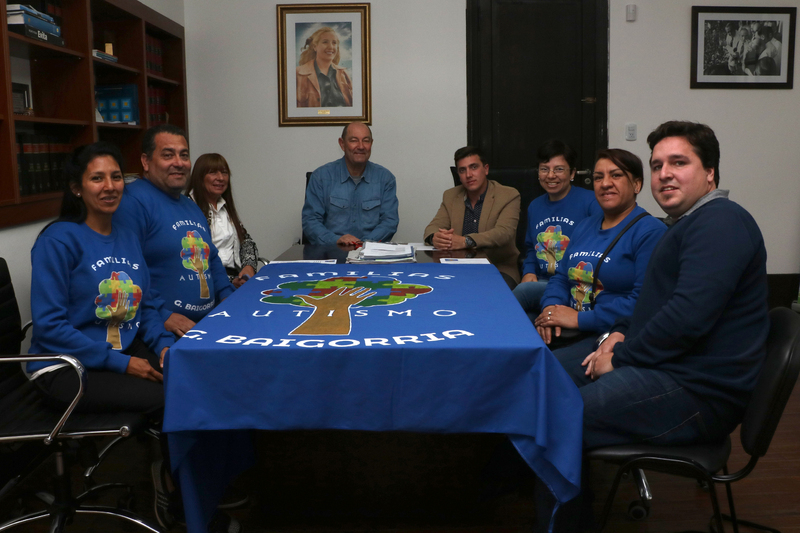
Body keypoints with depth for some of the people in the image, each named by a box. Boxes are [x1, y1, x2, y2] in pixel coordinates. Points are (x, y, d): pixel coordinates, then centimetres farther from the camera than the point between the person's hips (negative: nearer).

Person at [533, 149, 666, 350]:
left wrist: (580, 319, -18)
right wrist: (551, 307, -3)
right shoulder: (585, 226, 19)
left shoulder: (650, 232, -8)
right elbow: (561, 277, 20)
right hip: (569, 329, 7)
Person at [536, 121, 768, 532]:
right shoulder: (685, 224, 19)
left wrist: (621, 357, -15)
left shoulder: (720, 221, -16)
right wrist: (621, 334, 8)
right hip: (666, 369, 11)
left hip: (699, 391, -11)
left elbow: (689, 315, -28)